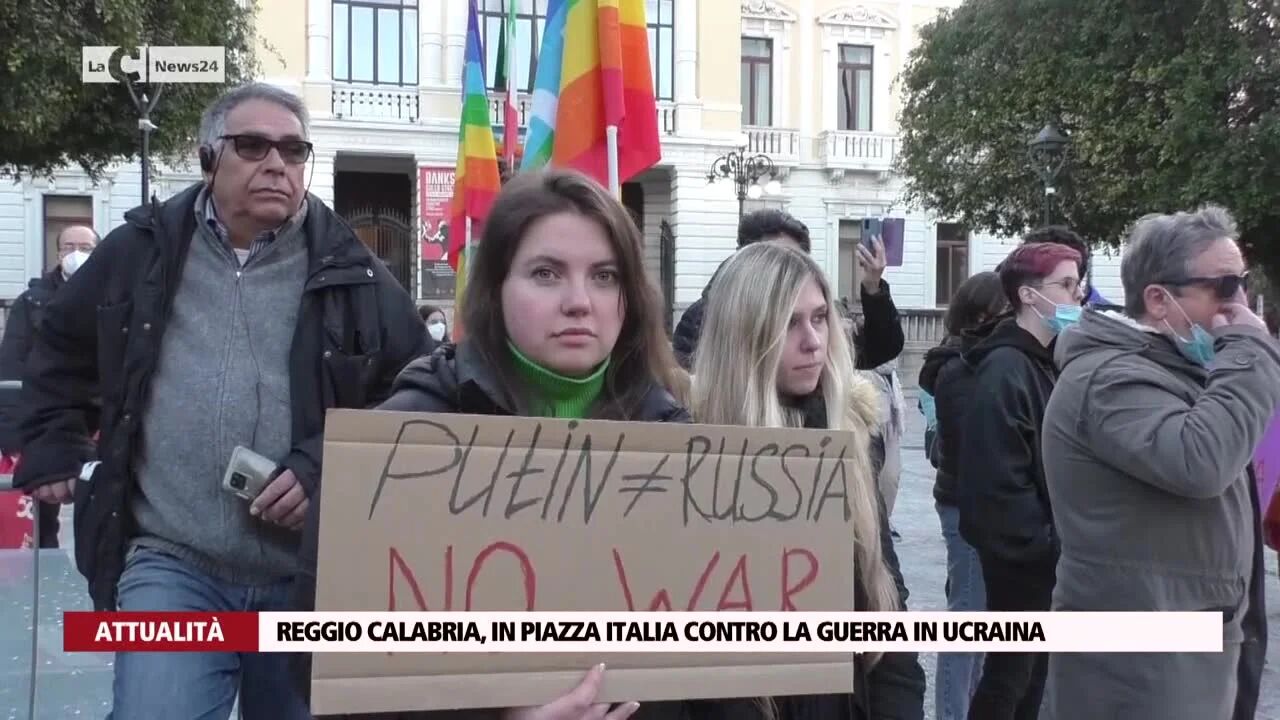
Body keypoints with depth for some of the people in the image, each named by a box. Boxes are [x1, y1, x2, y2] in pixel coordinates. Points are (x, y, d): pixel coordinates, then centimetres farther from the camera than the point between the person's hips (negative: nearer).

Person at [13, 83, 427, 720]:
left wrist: (328, 468, -8)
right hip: (171, 566, 0)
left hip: (313, 575, 1)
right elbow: (58, 351, 23)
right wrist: (54, 449, 16)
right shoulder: (141, 251, 6)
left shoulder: (349, 271, 2)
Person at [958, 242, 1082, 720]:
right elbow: (1001, 478, -25)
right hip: (1020, 552, -9)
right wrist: (1042, 541, -19)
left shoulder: (1049, 362, 11)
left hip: (1043, 549, 9)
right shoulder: (1005, 368, -18)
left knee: (1034, 664, 17)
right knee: (1010, 668, 1)